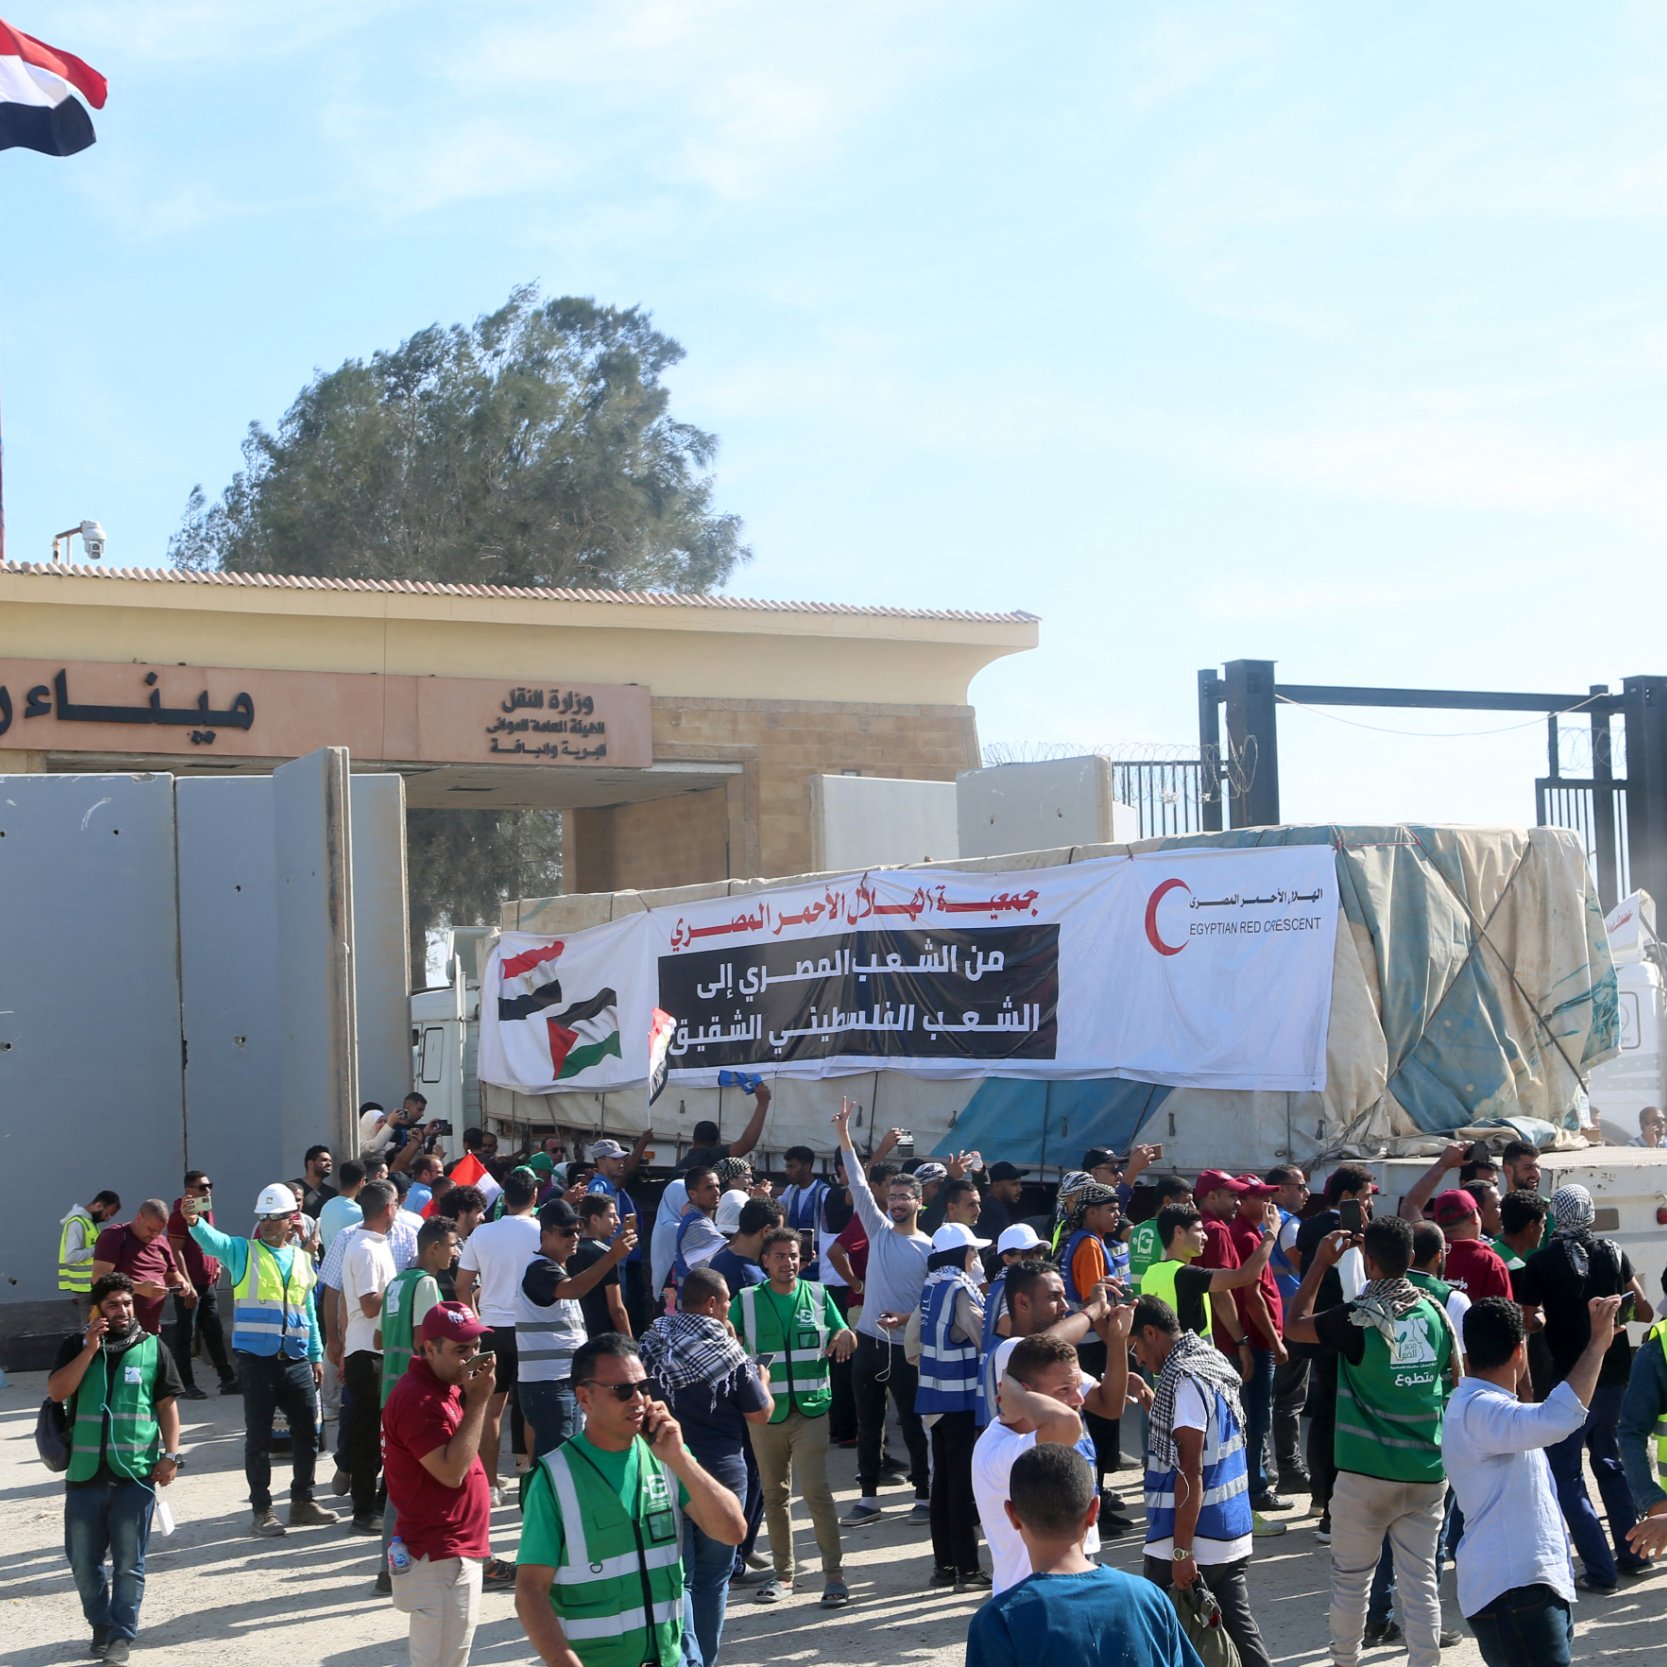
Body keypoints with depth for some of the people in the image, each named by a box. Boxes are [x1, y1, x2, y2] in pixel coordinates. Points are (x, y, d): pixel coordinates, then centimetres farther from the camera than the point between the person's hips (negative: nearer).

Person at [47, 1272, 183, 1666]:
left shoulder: (152, 1347, 4)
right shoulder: (76, 1347, 7)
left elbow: (167, 1404, 5)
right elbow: (57, 1392, -7)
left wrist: (171, 1454, -4)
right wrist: (89, 1350, -12)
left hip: (135, 1473, -2)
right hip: (84, 1472, 2)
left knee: (128, 1562, 0)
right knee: (83, 1560, 9)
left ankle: (122, 1634, 8)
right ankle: (101, 1626, 27)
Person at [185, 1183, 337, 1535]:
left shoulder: (302, 1260, 13)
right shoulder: (243, 1252, 1)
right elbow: (214, 1240, -21)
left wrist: (316, 1355, 15)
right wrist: (194, 1222, -42)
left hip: (296, 1361, 4)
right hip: (256, 1359, -4)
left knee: (307, 1433, 9)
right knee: (259, 1437, 2)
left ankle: (302, 1501, 24)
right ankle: (261, 1510, 11)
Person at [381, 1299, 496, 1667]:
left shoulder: (445, 1386, 11)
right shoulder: (417, 1398, -21)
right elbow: (451, 1471, -26)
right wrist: (477, 1401, -24)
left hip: (454, 1551, 11)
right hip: (440, 1558, -11)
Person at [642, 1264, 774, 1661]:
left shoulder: (652, 1343, -1)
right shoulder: (727, 1352, -9)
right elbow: (760, 1413, -4)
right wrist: (762, 1381, 15)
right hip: (721, 1475, -2)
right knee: (712, 1578, 11)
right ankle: (704, 1660, 15)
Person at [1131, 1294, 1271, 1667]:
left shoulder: (1184, 1379, -18)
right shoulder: (1214, 1361, 10)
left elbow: (1189, 1472, -20)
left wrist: (1181, 1550, -20)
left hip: (1195, 1540, -9)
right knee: (1238, 1626, 11)